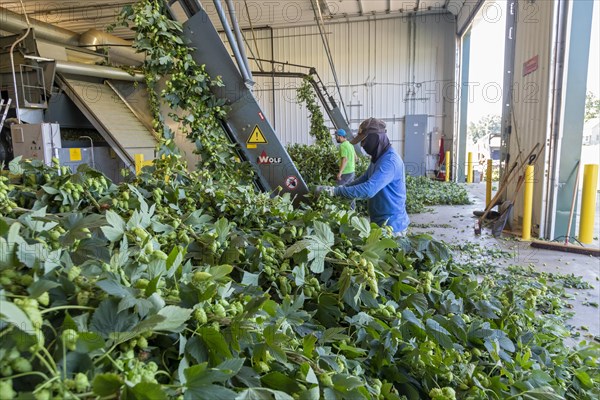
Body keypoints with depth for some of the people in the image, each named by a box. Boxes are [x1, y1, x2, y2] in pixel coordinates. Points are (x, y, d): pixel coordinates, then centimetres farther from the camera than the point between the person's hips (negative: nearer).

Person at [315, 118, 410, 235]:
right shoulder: (378, 157, 9)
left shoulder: (390, 161, -25)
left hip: (391, 224, -9)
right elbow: (364, 179, 18)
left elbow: (369, 189, -34)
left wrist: (336, 191, -32)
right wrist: (341, 188, 3)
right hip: (381, 221, 9)